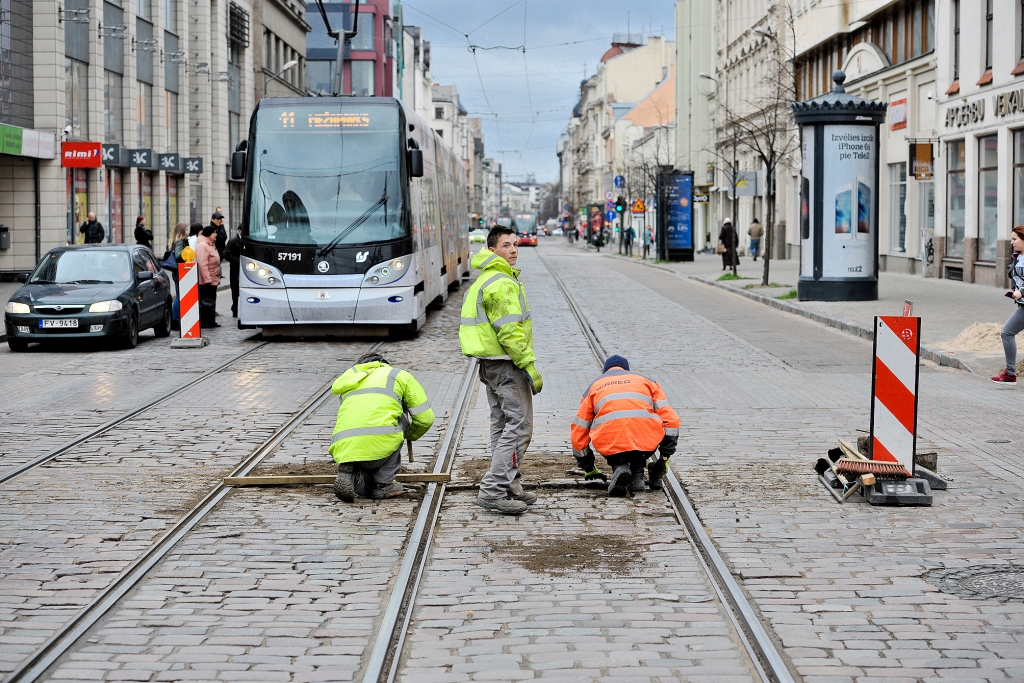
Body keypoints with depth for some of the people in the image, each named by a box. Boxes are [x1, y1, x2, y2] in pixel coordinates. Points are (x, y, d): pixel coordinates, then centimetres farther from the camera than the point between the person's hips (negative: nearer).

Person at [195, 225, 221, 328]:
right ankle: (203, 322, -6)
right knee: (205, 301, -8)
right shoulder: (202, 246, -16)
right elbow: (202, 264, -24)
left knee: (212, 301, 13)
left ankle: (211, 321, 18)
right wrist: (207, 279, -27)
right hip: (205, 280, -11)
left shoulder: (210, 245, 18)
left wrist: (217, 278, 26)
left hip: (212, 280, 11)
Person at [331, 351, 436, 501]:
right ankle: (383, 484, 18)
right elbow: (425, 417, 20)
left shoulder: (350, 380, 35)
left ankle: (349, 474, 2)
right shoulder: (399, 375, 23)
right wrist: (410, 435, 42)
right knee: (400, 418, 29)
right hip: (379, 445, -5)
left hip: (342, 451, 5)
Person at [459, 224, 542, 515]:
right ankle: (493, 490, -14)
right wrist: (529, 366, -20)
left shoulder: (486, 279, 17)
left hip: (491, 363, 11)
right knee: (519, 426, -10)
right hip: (506, 364, -11)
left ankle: (509, 487, 21)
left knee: (502, 425, 14)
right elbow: (510, 331, -23)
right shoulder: (502, 283, -17)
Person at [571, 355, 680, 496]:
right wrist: (664, 457, 23)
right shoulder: (646, 381, 29)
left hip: (610, 443, -1)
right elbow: (670, 420, 18)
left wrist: (589, 468, 40)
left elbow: (579, 432, 29)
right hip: (646, 443, 1)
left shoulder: (595, 385, 29)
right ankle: (637, 475, 18)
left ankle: (618, 465, 5)